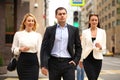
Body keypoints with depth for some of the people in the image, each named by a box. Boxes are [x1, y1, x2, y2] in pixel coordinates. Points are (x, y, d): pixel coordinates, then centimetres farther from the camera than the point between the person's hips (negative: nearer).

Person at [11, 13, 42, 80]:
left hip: (33, 62, 0)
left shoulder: (38, 35, 5)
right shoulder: (18, 34, 4)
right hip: (22, 61, 0)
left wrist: (41, 64, -1)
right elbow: (13, 49, 7)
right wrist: (20, 49, -13)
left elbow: (39, 51, 4)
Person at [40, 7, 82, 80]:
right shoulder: (50, 30, 4)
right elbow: (44, 48, 1)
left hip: (68, 63, 0)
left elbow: (78, 47, 12)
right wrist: (44, 65, -7)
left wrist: (75, 60, -1)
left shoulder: (74, 30, 7)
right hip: (54, 63, 0)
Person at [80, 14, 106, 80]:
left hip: (98, 59, 2)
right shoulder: (85, 32, 2)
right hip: (87, 59, -2)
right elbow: (82, 47, 5)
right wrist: (81, 59, 5)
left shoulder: (102, 32, 4)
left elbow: (104, 46, 6)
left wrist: (100, 47, -17)